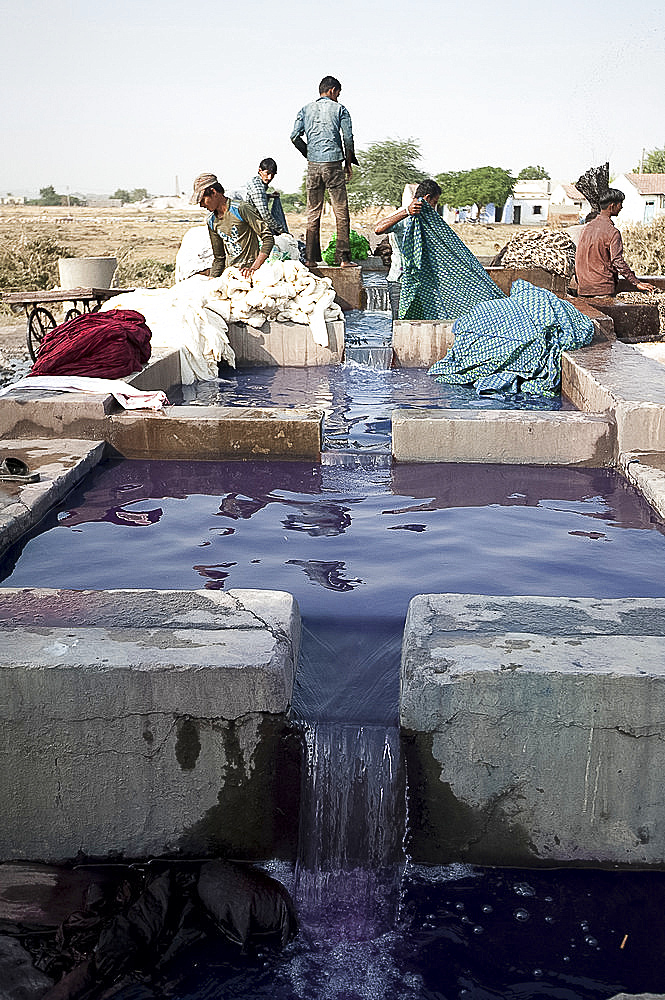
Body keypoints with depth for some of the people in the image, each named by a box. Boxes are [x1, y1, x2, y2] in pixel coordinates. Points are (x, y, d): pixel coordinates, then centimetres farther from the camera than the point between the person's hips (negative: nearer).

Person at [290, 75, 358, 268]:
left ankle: (310, 258, 7)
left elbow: (295, 136, 4)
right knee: (341, 213, 0)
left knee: (313, 213, 8)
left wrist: (309, 155, 15)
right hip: (333, 164, -4)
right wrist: (349, 162, 7)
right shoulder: (339, 109, 2)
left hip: (313, 165, 4)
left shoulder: (306, 109, 11)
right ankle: (343, 257, -6)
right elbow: (348, 138, -4)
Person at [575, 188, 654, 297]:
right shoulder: (612, 232, -12)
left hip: (584, 287, 7)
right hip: (604, 289, -7)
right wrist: (637, 283, -17)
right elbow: (618, 262, -18)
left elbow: (578, 257, 14)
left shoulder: (587, 227, 9)